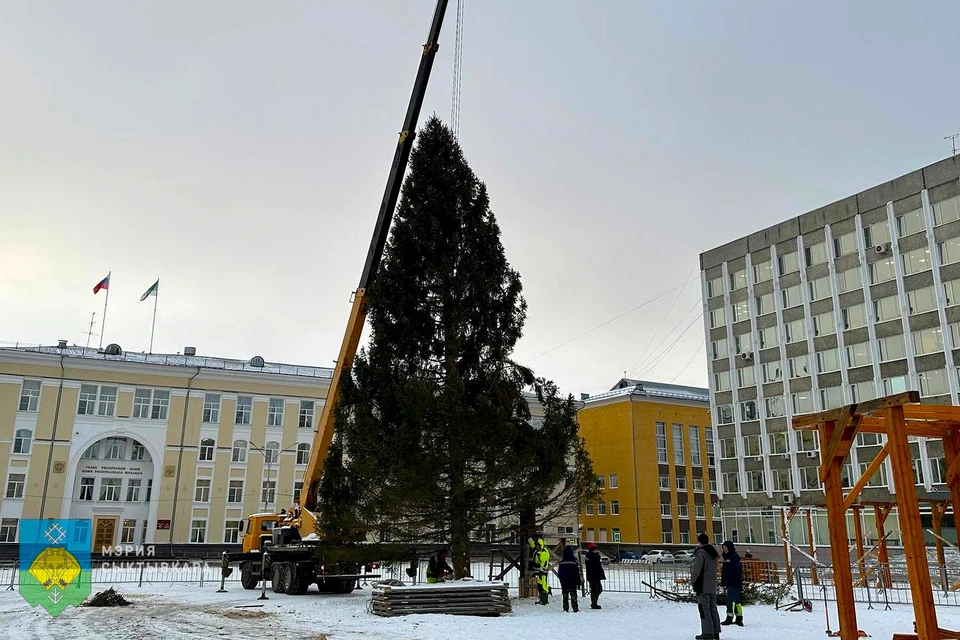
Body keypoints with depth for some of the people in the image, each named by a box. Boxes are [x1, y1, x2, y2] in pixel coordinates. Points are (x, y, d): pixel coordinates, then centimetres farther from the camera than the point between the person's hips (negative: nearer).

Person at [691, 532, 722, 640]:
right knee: (713, 609, 13)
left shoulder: (701, 553, -16)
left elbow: (696, 570, -16)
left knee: (704, 609, -3)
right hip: (713, 586, 8)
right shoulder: (713, 553, 10)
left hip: (703, 586, -8)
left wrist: (693, 581, -3)